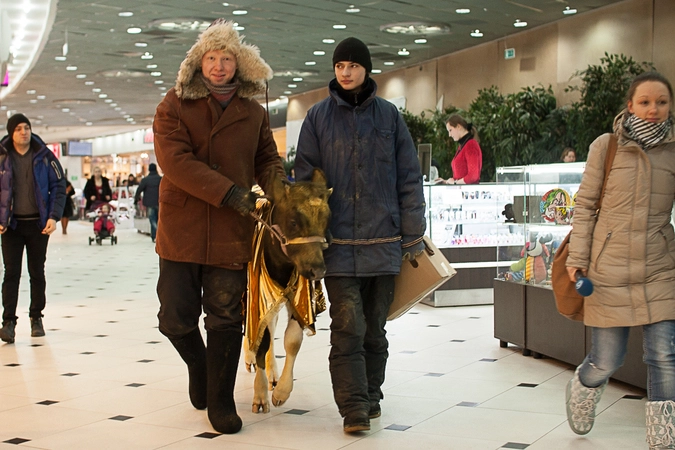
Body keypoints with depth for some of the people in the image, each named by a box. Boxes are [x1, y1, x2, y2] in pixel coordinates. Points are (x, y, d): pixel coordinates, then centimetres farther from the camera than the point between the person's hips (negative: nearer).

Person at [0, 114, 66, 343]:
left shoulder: (44, 156, 0)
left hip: (38, 224, 1)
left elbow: (59, 186, 2)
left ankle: (36, 318, 19)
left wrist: (54, 217, -9)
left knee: (37, 273, 8)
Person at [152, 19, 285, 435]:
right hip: (182, 225, -1)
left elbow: (267, 159, 19)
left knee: (226, 316, 1)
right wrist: (229, 192, -21)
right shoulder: (175, 104, -1)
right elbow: (175, 160, -14)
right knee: (177, 316, 2)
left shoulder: (253, 112, 10)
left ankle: (220, 400, 14)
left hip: (233, 229, 2)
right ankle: (199, 367, 33)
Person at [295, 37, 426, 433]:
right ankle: (355, 409, -4)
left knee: (375, 329, 11)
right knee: (348, 329, -8)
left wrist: (413, 235, 2)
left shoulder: (389, 115, 7)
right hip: (339, 241, -1)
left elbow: (409, 178, 6)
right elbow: (305, 178, 5)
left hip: (383, 241, 1)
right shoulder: (318, 117, 5)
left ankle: (371, 397, 25)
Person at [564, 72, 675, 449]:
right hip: (610, 269, -2)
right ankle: (581, 387, 40)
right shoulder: (606, 146, -2)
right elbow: (585, 205, 2)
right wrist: (578, 259, -3)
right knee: (607, 362, 5)